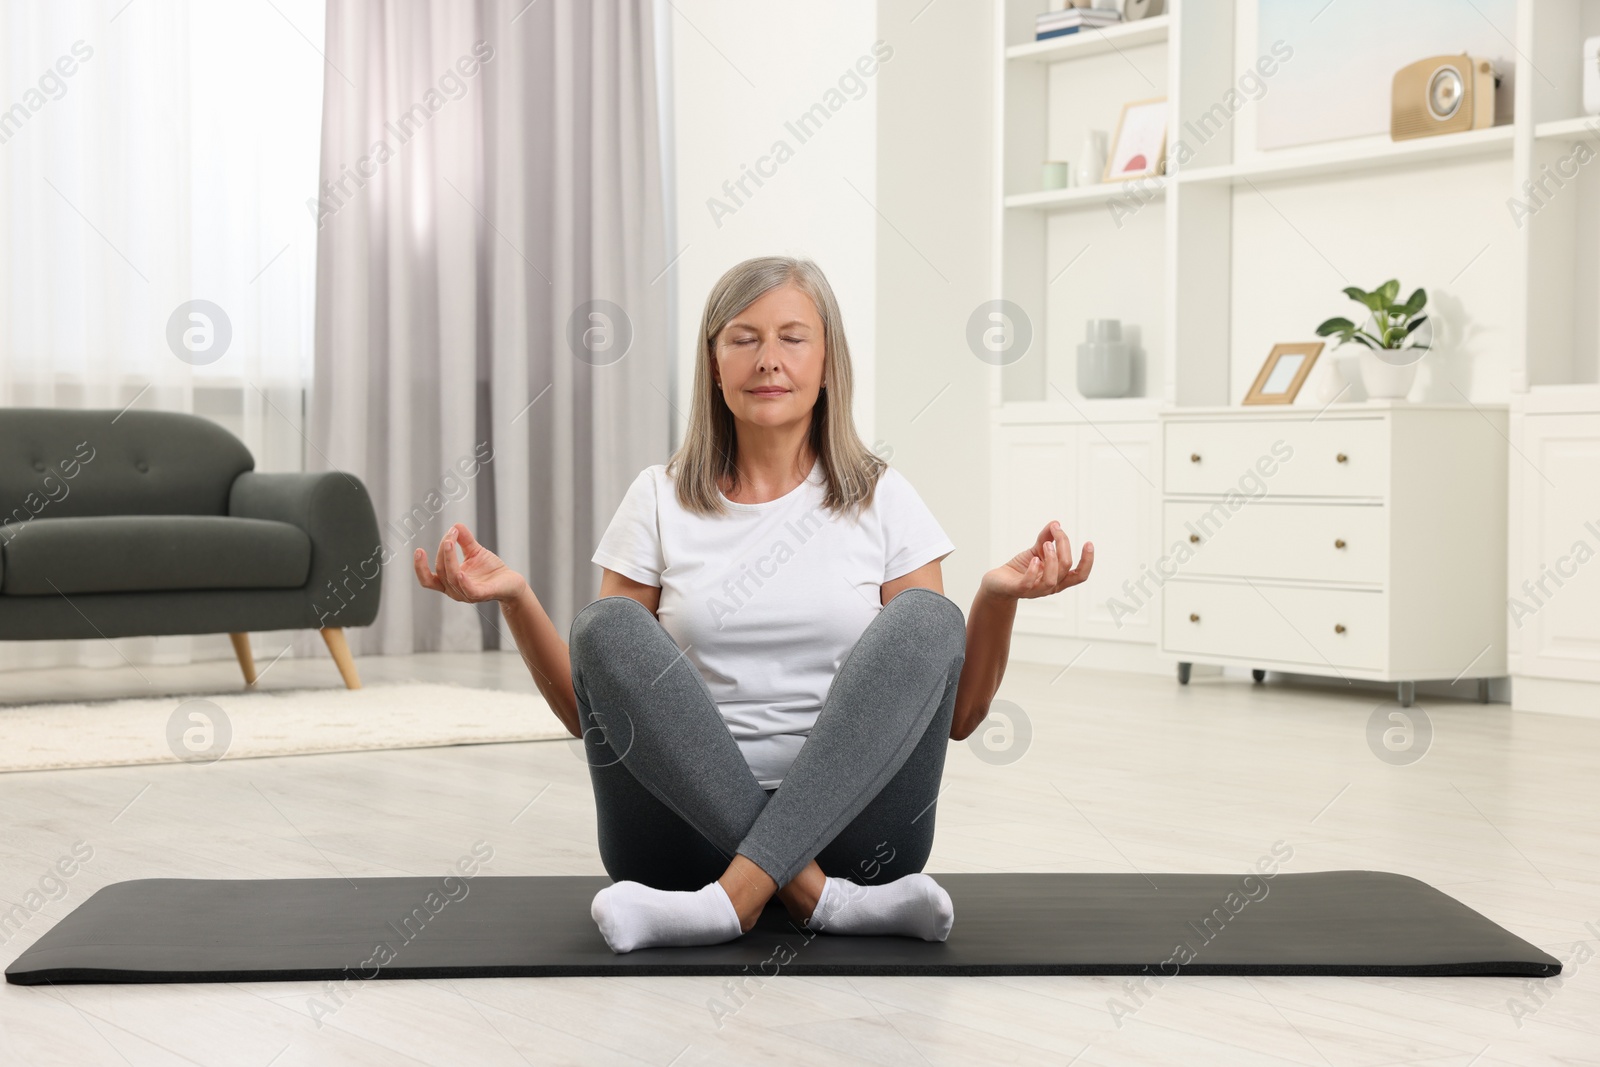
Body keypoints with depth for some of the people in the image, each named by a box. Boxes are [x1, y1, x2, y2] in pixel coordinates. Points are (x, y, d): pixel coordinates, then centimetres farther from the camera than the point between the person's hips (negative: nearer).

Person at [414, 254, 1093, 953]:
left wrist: (999, 596, -11)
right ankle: (821, 898, -29)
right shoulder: (661, 500, 10)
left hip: (847, 824, 0)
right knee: (605, 626, -23)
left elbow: (957, 714, 6)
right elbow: (587, 712, 7)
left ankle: (731, 899, -35)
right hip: (689, 822, 0)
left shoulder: (881, 500, 9)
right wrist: (514, 598, -8)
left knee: (925, 619, -24)